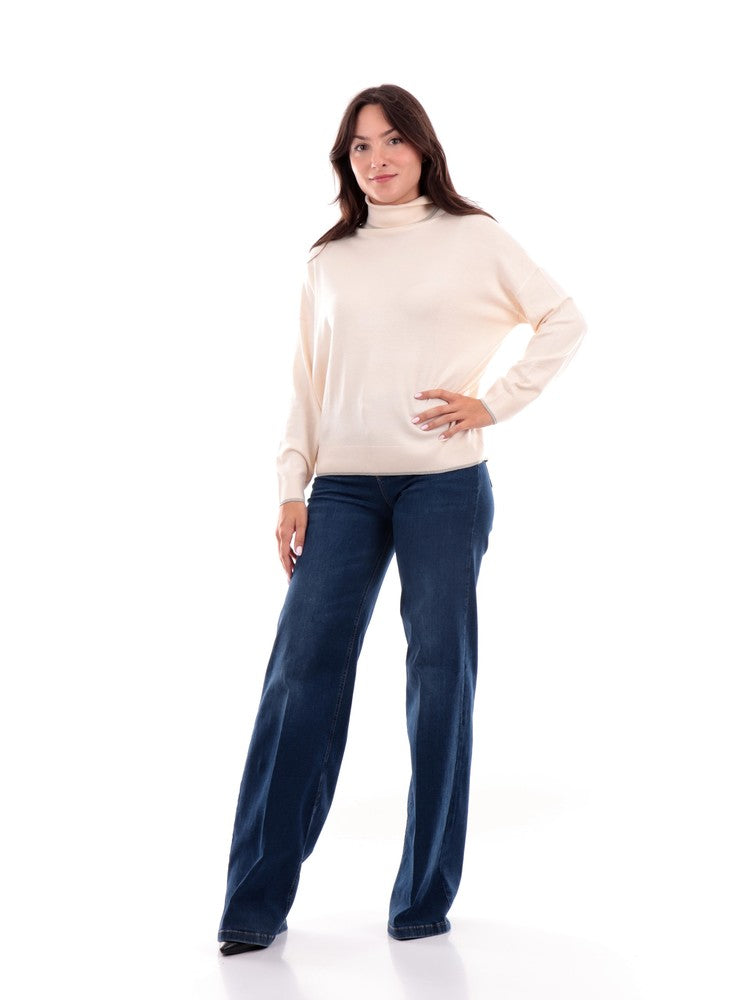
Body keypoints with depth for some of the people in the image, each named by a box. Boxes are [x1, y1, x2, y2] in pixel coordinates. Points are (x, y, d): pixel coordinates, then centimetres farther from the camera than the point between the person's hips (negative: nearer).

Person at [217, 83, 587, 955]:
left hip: (444, 483, -2)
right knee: (301, 673, -5)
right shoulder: (327, 262, 15)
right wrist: (292, 487, 4)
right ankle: (256, 904, 1)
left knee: (439, 672, 1)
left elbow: (563, 320, 8)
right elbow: (307, 384, 12)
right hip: (343, 488, 3)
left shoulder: (472, 238, 6)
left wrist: (496, 400, -1)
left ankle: (425, 897, 12)